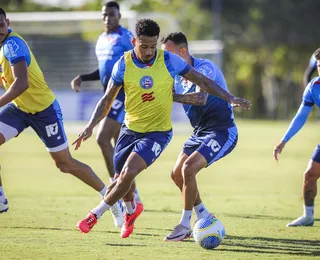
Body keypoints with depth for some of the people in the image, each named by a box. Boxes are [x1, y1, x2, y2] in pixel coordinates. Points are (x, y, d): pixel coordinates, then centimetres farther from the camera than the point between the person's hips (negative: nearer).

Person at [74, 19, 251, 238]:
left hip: (158, 132, -3)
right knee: (122, 177, 10)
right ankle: (131, 210, 46)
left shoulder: (169, 61, -13)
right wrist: (90, 127, -9)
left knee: (129, 172, -22)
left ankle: (95, 214, -5)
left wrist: (231, 99, -8)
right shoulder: (123, 65, -8)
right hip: (130, 129, 3)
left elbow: (202, 81, -3)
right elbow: (107, 100, 2)